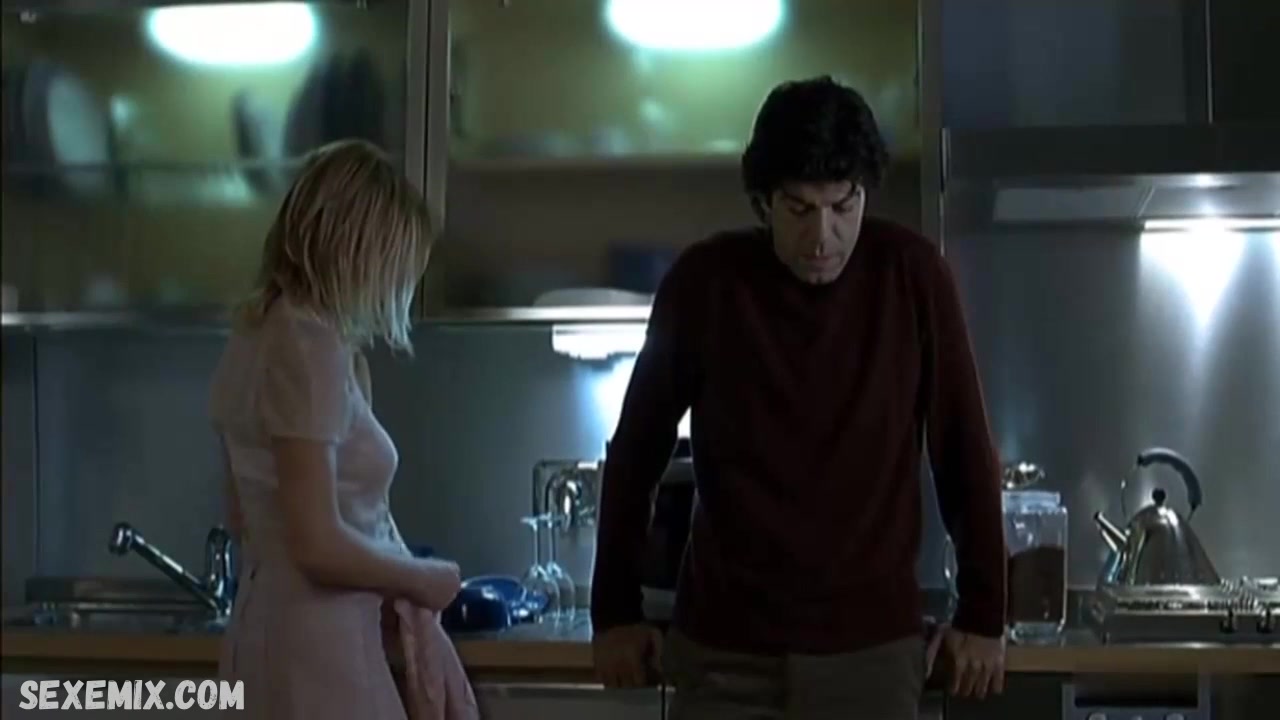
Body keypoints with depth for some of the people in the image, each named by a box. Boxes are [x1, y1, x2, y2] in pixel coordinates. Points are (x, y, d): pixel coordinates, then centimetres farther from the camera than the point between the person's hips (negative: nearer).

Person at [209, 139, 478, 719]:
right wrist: (423, 580, -7)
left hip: (276, 625, 9)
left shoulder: (259, 333, 10)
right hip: (317, 642, -9)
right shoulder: (309, 345, -19)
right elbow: (320, 547, -23)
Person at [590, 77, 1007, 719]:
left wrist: (982, 613, 3)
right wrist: (615, 611, 6)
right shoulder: (703, 282, -6)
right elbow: (635, 453, 4)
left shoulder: (912, 277, -5)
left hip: (870, 647, 0)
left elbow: (964, 453, 2)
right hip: (723, 651, 0)